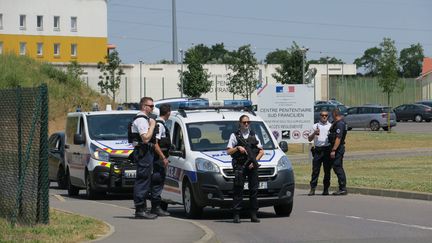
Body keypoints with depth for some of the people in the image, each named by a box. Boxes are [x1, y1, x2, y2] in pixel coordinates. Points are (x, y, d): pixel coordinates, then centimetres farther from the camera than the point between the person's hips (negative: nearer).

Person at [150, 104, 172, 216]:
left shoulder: (160, 124, 17)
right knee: (158, 182, -8)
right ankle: (156, 207, -8)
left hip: (160, 158, 10)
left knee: (158, 182, 12)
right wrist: (163, 157, -21)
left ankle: (155, 206, 16)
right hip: (159, 157, -10)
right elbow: (155, 143, -21)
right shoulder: (159, 125, -14)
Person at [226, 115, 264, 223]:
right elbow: (228, 151, 3)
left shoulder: (254, 135, 16)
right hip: (239, 165, -3)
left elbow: (261, 151, 13)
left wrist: (255, 161, -1)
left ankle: (253, 214, 5)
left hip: (252, 166, 3)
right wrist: (238, 148, -13)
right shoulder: (234, 136, 8)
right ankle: (236, 215, -6)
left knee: (254, 190, 1)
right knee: (238, 190, -6)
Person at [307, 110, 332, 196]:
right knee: (315, 170, -5)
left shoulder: (331, 126, 12)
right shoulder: (315, 126, 11)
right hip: (318, 150, 0)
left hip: (327, 149, 0)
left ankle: (326, 189, 8)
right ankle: (312, 189, -5)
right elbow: (309, 139, 7)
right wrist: (314, 133, -11)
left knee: (327, 170, 2)